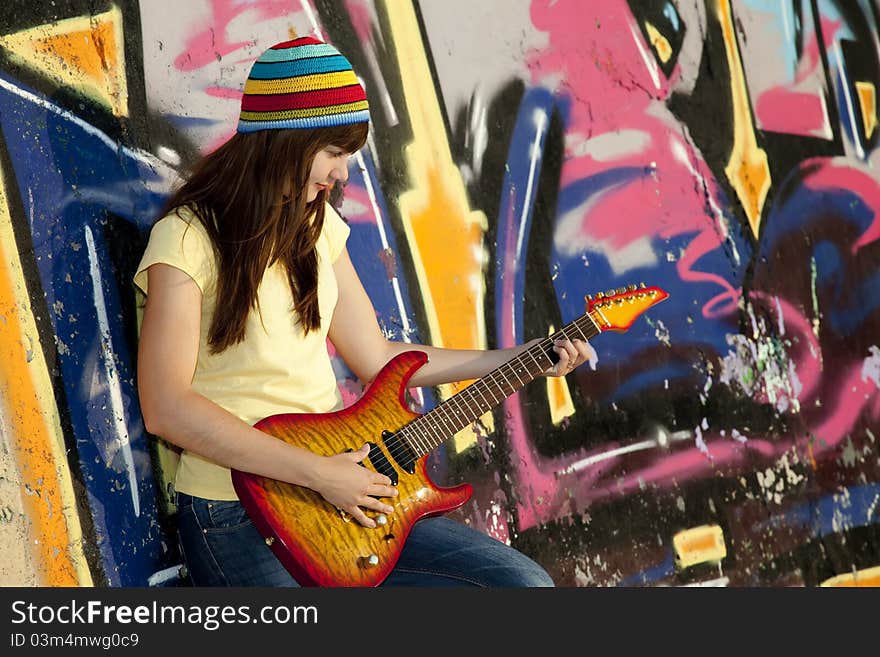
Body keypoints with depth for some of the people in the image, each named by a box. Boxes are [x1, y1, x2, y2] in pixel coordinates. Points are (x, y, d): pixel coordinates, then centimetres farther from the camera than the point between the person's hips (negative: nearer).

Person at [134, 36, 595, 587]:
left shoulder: (315, 224, 12)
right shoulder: (190, 237, -12)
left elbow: (376, 357, 18)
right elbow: (165, 409, -20)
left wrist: (521, 360, 15)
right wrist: (317, 472, -20)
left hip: (344, 486, 8)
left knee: (524, 581, -3)